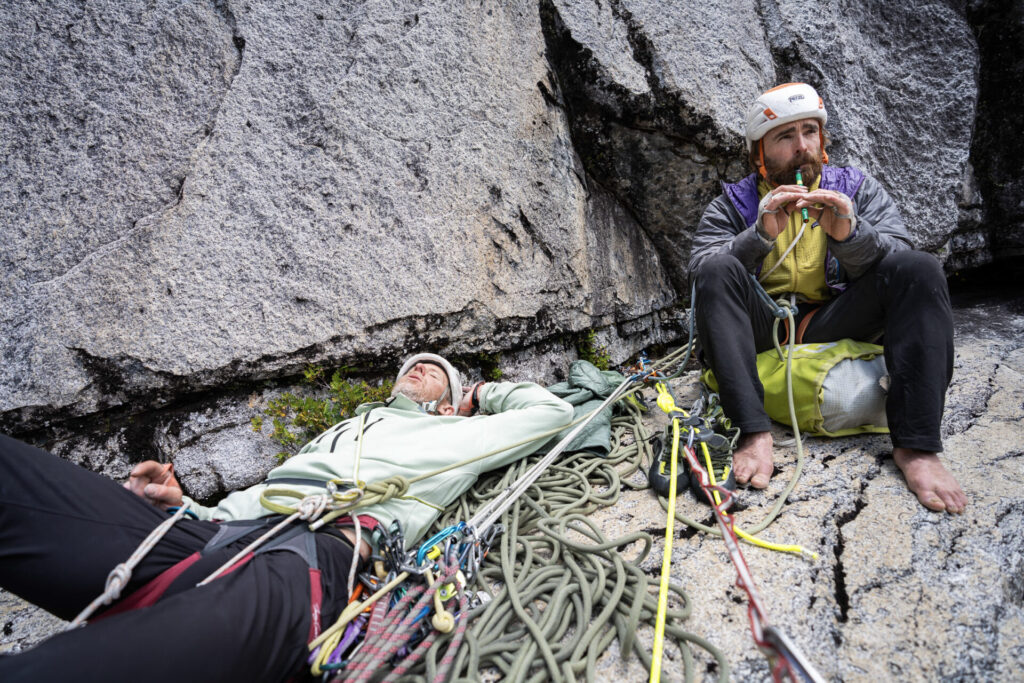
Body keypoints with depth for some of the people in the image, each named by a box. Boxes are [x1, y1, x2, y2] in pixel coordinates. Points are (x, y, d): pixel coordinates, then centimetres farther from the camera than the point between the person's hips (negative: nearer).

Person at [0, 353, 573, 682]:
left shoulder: (458, 433, 27)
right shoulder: (344, 427, 39)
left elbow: (554, 410, 28)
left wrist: (483, 394, 38)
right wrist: (185, 507, 17)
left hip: (313, 558, -6)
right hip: (212, 536, 7)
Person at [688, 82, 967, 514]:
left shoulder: (858, 189, 9)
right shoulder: (733, 203, 5)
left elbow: (898, 259, -4)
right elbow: (700, 268, -11)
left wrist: (848, 233, -24)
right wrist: (761, 234, -26)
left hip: (833, 325, 2)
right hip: (761, 331, -1)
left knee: (921, 270, -20)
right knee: (717, 270, -28)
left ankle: (915, 445, -24)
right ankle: (754, 432, -34)